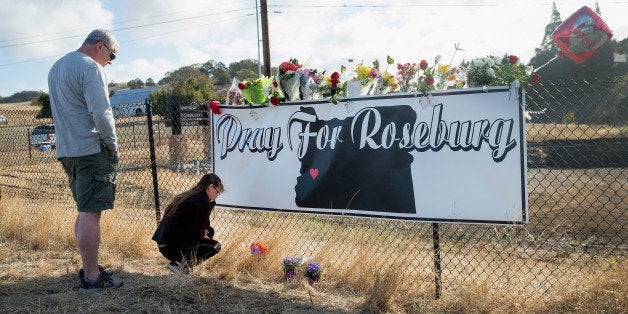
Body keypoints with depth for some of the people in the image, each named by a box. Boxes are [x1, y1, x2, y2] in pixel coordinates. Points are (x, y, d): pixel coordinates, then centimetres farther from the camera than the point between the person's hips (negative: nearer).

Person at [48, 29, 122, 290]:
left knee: (85, 211, 17)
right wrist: (113, 145, -8)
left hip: (66, 151, 9)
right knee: (90, 213, -8)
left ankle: (89, 267, 25)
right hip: (92, 149, -9)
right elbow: (101, 113, -20)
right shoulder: (91, 68, -11)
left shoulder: (56, 67, 19)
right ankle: (91, 277, -5)